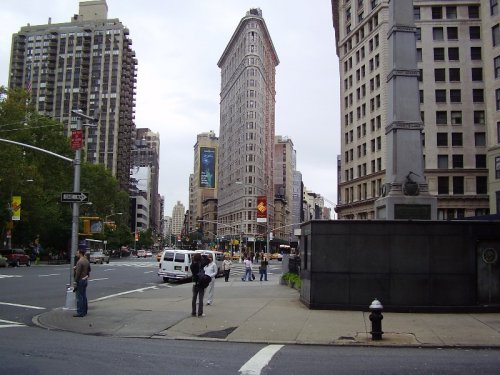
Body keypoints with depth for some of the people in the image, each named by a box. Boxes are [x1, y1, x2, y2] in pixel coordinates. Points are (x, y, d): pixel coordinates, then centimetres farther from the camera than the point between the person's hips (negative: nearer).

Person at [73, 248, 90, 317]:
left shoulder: (80, 262, -18)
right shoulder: (87, 261, 9)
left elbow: (78, 273, -21)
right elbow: (89, 270, 21)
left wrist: (75, 283, -18)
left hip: (80, 280, -9)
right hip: (85, 280, 9)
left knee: (79, 297, -4)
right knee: (84, 296, 14)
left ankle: (80, 313, -3)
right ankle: (84, 311, 20)